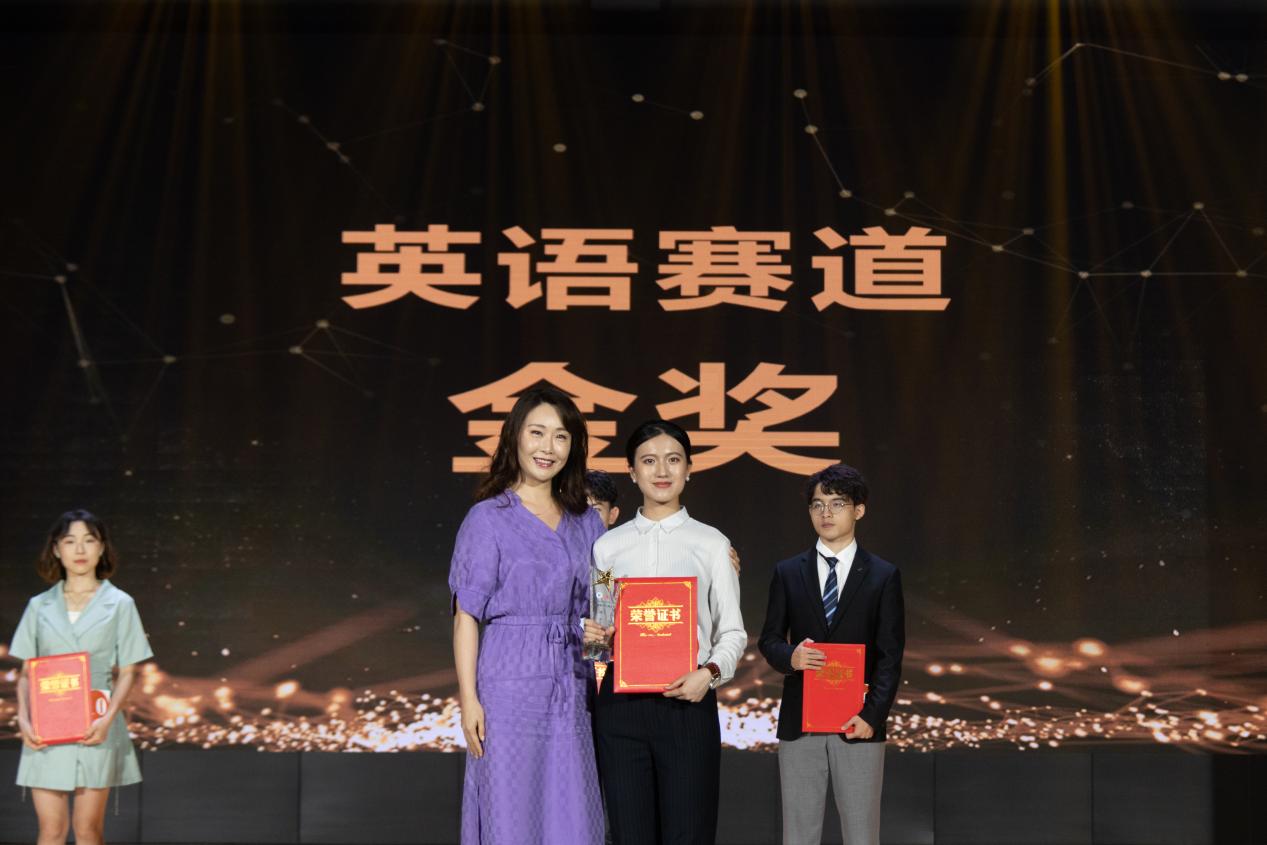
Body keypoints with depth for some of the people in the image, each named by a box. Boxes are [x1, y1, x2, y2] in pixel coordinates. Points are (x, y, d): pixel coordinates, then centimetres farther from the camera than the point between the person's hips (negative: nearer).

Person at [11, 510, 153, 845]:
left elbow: (127, 672, 1)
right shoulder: (40, 606, 10)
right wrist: (23, 719, -7)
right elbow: (26, 673, 9)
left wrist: (108, 717, -14)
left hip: (95, 729, -1)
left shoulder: (118, 603, 4)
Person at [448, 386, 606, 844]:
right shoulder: (488, 518, -1)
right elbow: (466, 616, -4)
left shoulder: (586, 523, 13)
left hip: (570, 693, 4)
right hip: (510, 689, -4)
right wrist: (468, 698, -11)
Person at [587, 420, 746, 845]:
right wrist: (589, 635, -8)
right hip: (621, 703, 2)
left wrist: (709, 673, -13)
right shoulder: (607, 546, 11)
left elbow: (733, 632, 6)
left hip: (688, 702, -2)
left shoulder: (711, 544, 6)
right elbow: (597, 627, 15)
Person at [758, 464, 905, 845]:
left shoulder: (883, 576, 3)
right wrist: (790, 656, -14)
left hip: (858, 724, -1)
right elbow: (769, 639, 9)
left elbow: (890, 655, 0)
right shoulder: (787, 573, 8)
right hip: (799, 723, 2)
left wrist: (873, 714, -11)